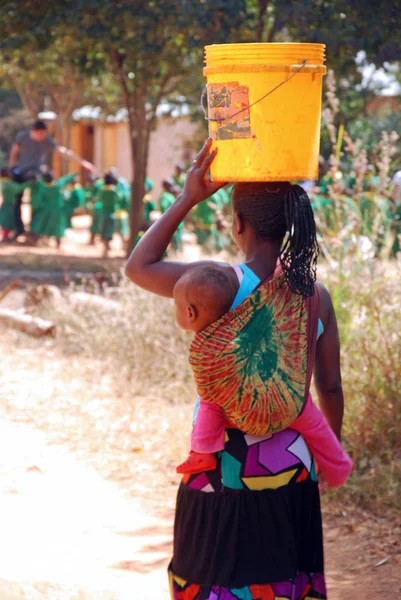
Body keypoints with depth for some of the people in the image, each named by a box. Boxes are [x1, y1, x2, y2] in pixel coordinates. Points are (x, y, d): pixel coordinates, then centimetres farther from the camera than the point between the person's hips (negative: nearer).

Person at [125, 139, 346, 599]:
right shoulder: (316, 296, -3)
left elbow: (138, 267, -1)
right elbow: (330, 387, 3)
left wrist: (187, 200, -2)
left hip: (225, 464, -3)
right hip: (292, 464, 3)